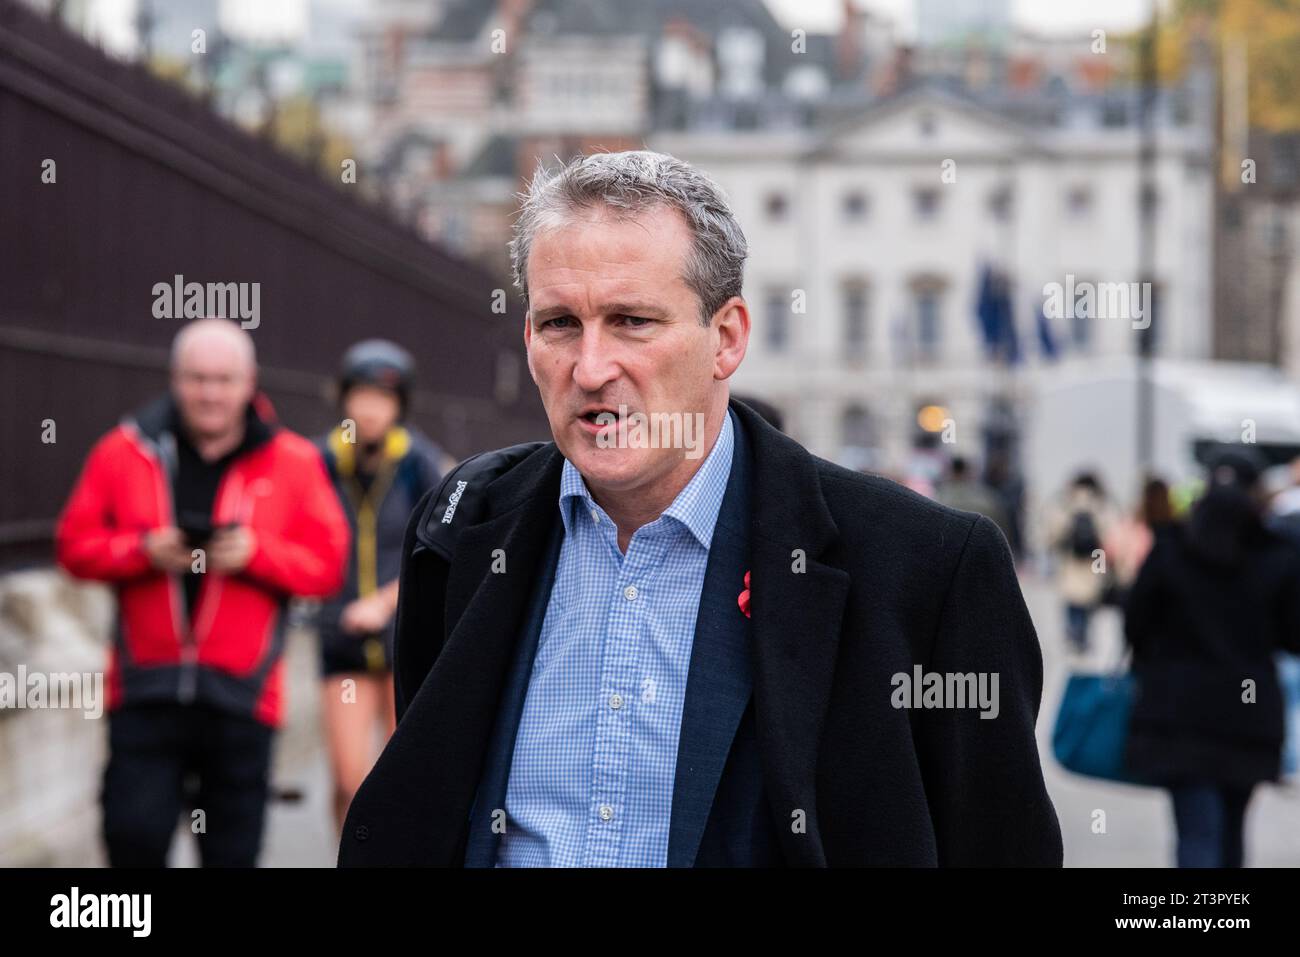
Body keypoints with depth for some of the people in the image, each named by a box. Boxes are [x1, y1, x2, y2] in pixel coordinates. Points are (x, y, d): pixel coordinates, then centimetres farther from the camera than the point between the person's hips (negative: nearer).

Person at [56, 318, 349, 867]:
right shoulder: (126, 452, 5)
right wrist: (144, 550, -11)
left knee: (233, 851, 7)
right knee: (133, 833, -10)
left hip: (240, 697, 0)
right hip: (145, 692, 0)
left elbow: (326, 564, 2)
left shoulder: (293, 462, 3)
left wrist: (256, 553, -14)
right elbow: (75, 544, 6)